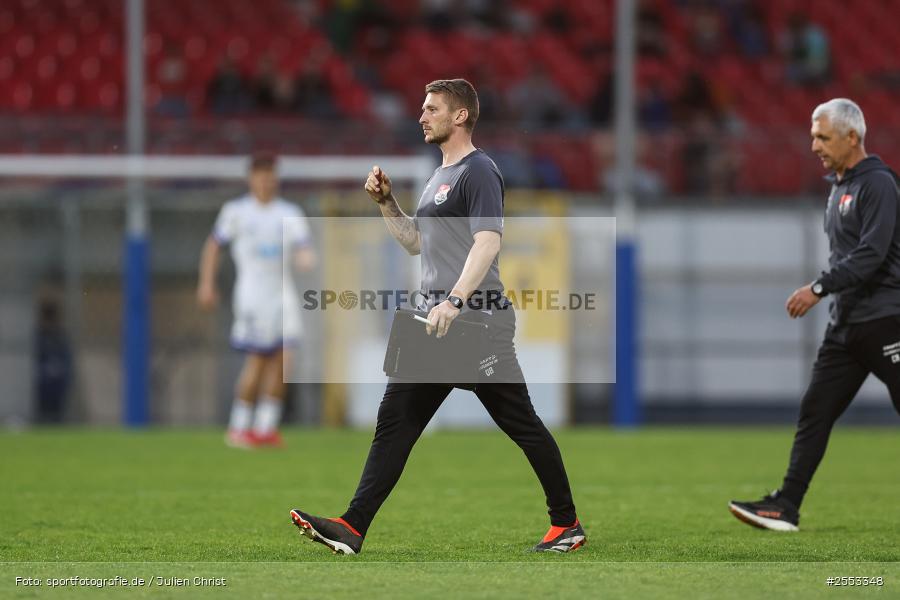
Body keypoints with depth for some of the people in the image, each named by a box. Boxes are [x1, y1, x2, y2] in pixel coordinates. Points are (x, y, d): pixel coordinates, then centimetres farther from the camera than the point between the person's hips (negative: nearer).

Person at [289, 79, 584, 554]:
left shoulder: (479, 172, -9)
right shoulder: (439, 177, 20)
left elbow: (487, 242, -22)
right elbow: (415, 242, 30)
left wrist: (454, 300, -33)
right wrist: (385, 202, 16)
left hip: (476, 320, -9)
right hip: (438, 323, 10)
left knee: (521, 423, -1)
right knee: (395, 420, 1)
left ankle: (566, 523, 8)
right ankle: (353, 528, -4)